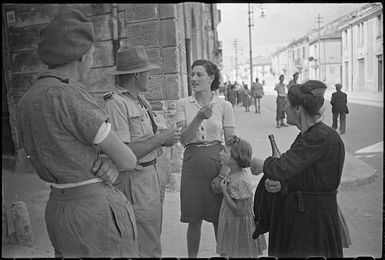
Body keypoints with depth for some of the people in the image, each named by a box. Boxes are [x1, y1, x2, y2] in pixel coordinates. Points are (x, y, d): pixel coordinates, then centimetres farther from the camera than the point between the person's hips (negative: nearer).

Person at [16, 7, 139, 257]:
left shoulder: (27, 102, 7)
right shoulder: (68, 97, -22)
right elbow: (127, 159, -16)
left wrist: (111, 166, -8)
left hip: (59, 207, 9)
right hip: (97, 214, -9)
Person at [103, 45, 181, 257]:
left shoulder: (140, 99, 9)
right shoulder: (116, 103, -19)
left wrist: (164, 139, -2)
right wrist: (160, 139, -16)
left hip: (151, 174, 9)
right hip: (135, 180, -9)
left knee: (153, 237, 21)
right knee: (148, 248, 1)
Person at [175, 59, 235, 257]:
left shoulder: (224, 106, 1)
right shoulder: (183, 104, 2)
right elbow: (183, 138, -7)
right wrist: (200, 117, -20)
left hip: (218, 161, -1)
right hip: (192, 163, 1)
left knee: (219, 219, 7)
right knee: (194, 220, 8)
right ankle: (192, 255, 28)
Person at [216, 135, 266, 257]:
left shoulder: (241, 181, -25)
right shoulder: (233, 175, 2)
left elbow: (239, 212, -24)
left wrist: (224, 191, -22)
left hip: (240, 229, -9)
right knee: (229, 255, 19)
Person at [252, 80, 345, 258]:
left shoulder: (323, 138, -22)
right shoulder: (306, 135, 9)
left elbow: (283, 168, -27)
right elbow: (292, 173, 12)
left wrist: (260, 164, -8)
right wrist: (272, 183, -7)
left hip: (315, 218, -9)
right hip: (295, 212, 9)